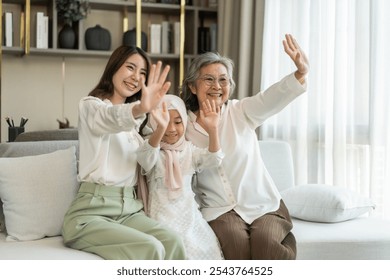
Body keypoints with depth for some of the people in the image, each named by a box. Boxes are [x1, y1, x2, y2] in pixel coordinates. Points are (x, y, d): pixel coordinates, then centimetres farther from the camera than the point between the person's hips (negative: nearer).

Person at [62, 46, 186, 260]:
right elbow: (112, 117, -28)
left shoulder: (133, 124, 21)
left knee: (172, 242, -24)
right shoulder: (91, 105, -3)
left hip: (130, 210, 6)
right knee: (151, 248, -30)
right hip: (92, 212, -6)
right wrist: (140, 108, -50)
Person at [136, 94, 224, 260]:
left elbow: (213, 159, -8)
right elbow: (145, 157, -28)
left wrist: (213, 131, -27)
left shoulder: (189, 150, 8)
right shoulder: (154, 151, -4)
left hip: (189, 213, 4)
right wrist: (161, 129, -47)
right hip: (163, 215, -4)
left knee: (206, 248, -6)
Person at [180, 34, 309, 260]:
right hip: (220, 211, 0)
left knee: (266, 241, -29)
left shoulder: (241, 113, 0)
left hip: (264, 206, 0)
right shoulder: (184, 126, 4)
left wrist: (301, 73, -41)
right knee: (236, 241, -30)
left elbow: (274, 97, -19)